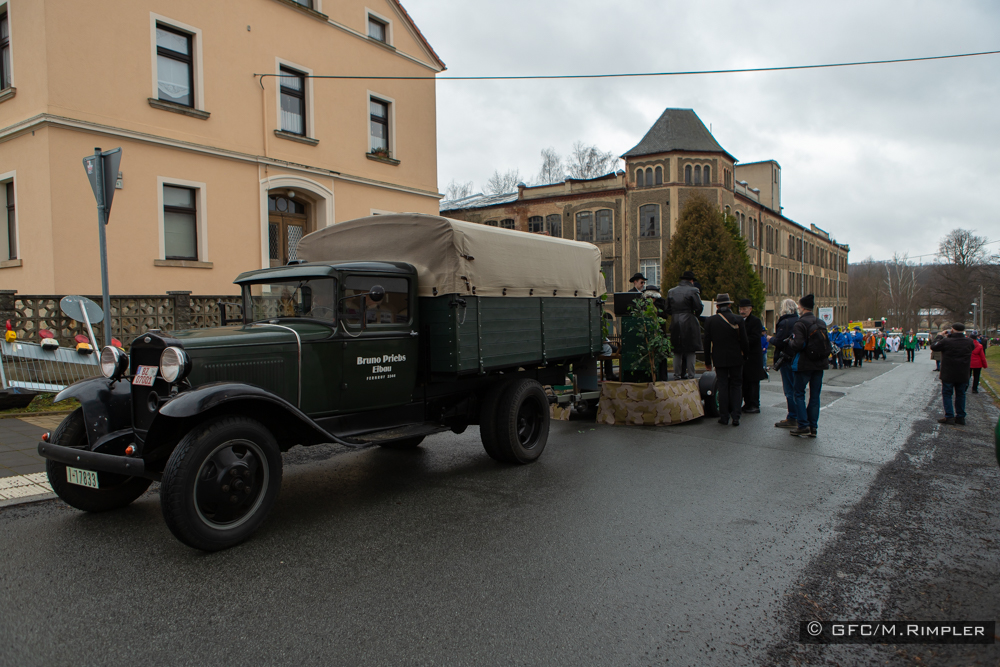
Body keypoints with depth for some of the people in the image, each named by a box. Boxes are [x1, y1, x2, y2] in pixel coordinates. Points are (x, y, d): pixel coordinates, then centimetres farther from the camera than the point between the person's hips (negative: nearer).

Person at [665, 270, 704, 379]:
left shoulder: (671, 291, 10)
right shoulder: (693, 291, -6)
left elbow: (668, 309, 9)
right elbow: (699, 308, -11)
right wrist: (695, 315, 8)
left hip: (675, 324, 4)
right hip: (689, 323, -4)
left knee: (677, 351, 10)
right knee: (690, 351, 2)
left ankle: (677, 374, 12)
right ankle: (690, 374, 4)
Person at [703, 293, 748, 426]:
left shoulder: (710, 320, -3)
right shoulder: (738, 319, -6)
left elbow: (707, 342, -1)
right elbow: (744, 341, -6)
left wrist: (707, 361, 7)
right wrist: (744, 355, 10)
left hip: (719, 359, 1)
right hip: (736, 358, -1)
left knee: (723, 386, 8)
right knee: (736, 385, 9)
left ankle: (724, 417, 8)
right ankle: (735, 417, 3)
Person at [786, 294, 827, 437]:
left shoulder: (800, 324, -15)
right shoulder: (822, 323, 8)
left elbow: (797, 345, -21)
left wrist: (789, 342, -2)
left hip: (804, 365, -6)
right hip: (819, 364, 6)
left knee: (799, 394, 4)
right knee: (815, 395, 10)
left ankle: (803, 426, -1)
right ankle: (813, 427, 12)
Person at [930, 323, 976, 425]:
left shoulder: (946, 341, -19)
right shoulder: (969, 342, -5)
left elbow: (933, 346, -6)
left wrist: (940, 337, 9)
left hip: (948, 375, -4)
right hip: (963, 375, 4)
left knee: (947, 394, 5)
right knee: (961, 395, 13)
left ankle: (949, 416, 0)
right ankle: (960, 417, 17)